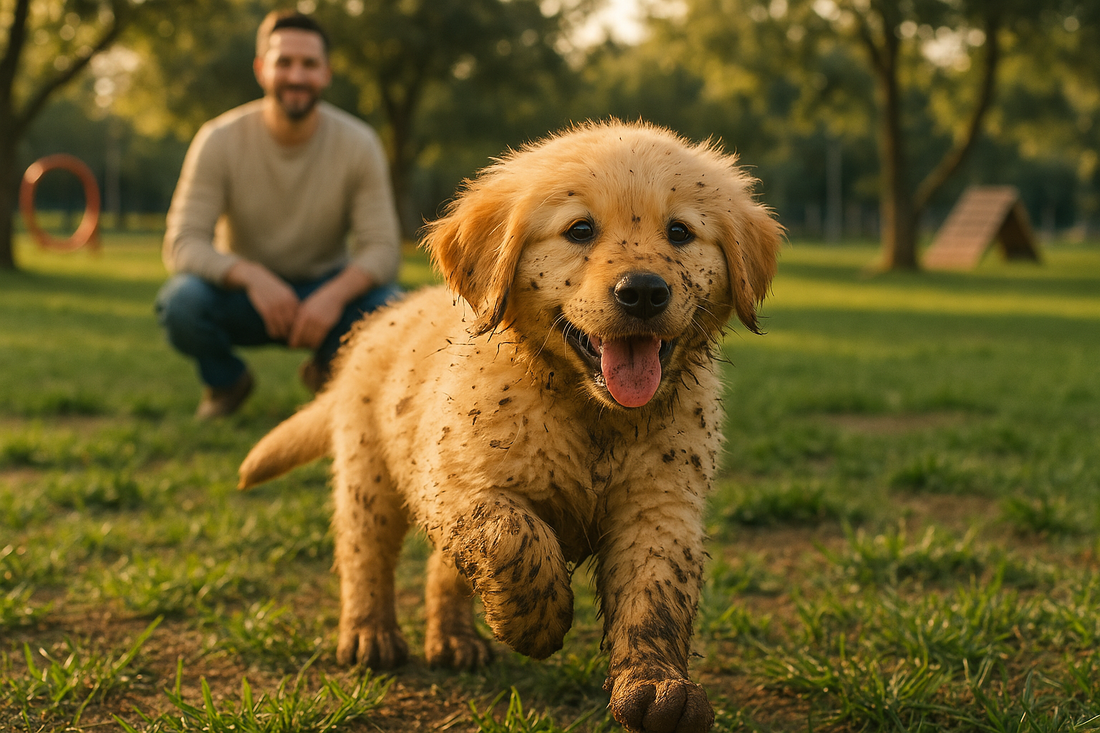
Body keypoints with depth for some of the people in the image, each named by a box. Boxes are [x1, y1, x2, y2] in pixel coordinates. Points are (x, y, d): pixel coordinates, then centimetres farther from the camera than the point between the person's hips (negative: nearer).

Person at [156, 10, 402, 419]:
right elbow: (182, 244, -20)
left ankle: (327, 373, 6)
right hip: (244, 293, -1)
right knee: (182, 301, -33)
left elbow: (382, 248, -16)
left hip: (326, 290, 1)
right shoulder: (220, 140, -15)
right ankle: (227, 381, 3)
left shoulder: (358, 144, -13)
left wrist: (335, 294, -38)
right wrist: (250, 276, -40)